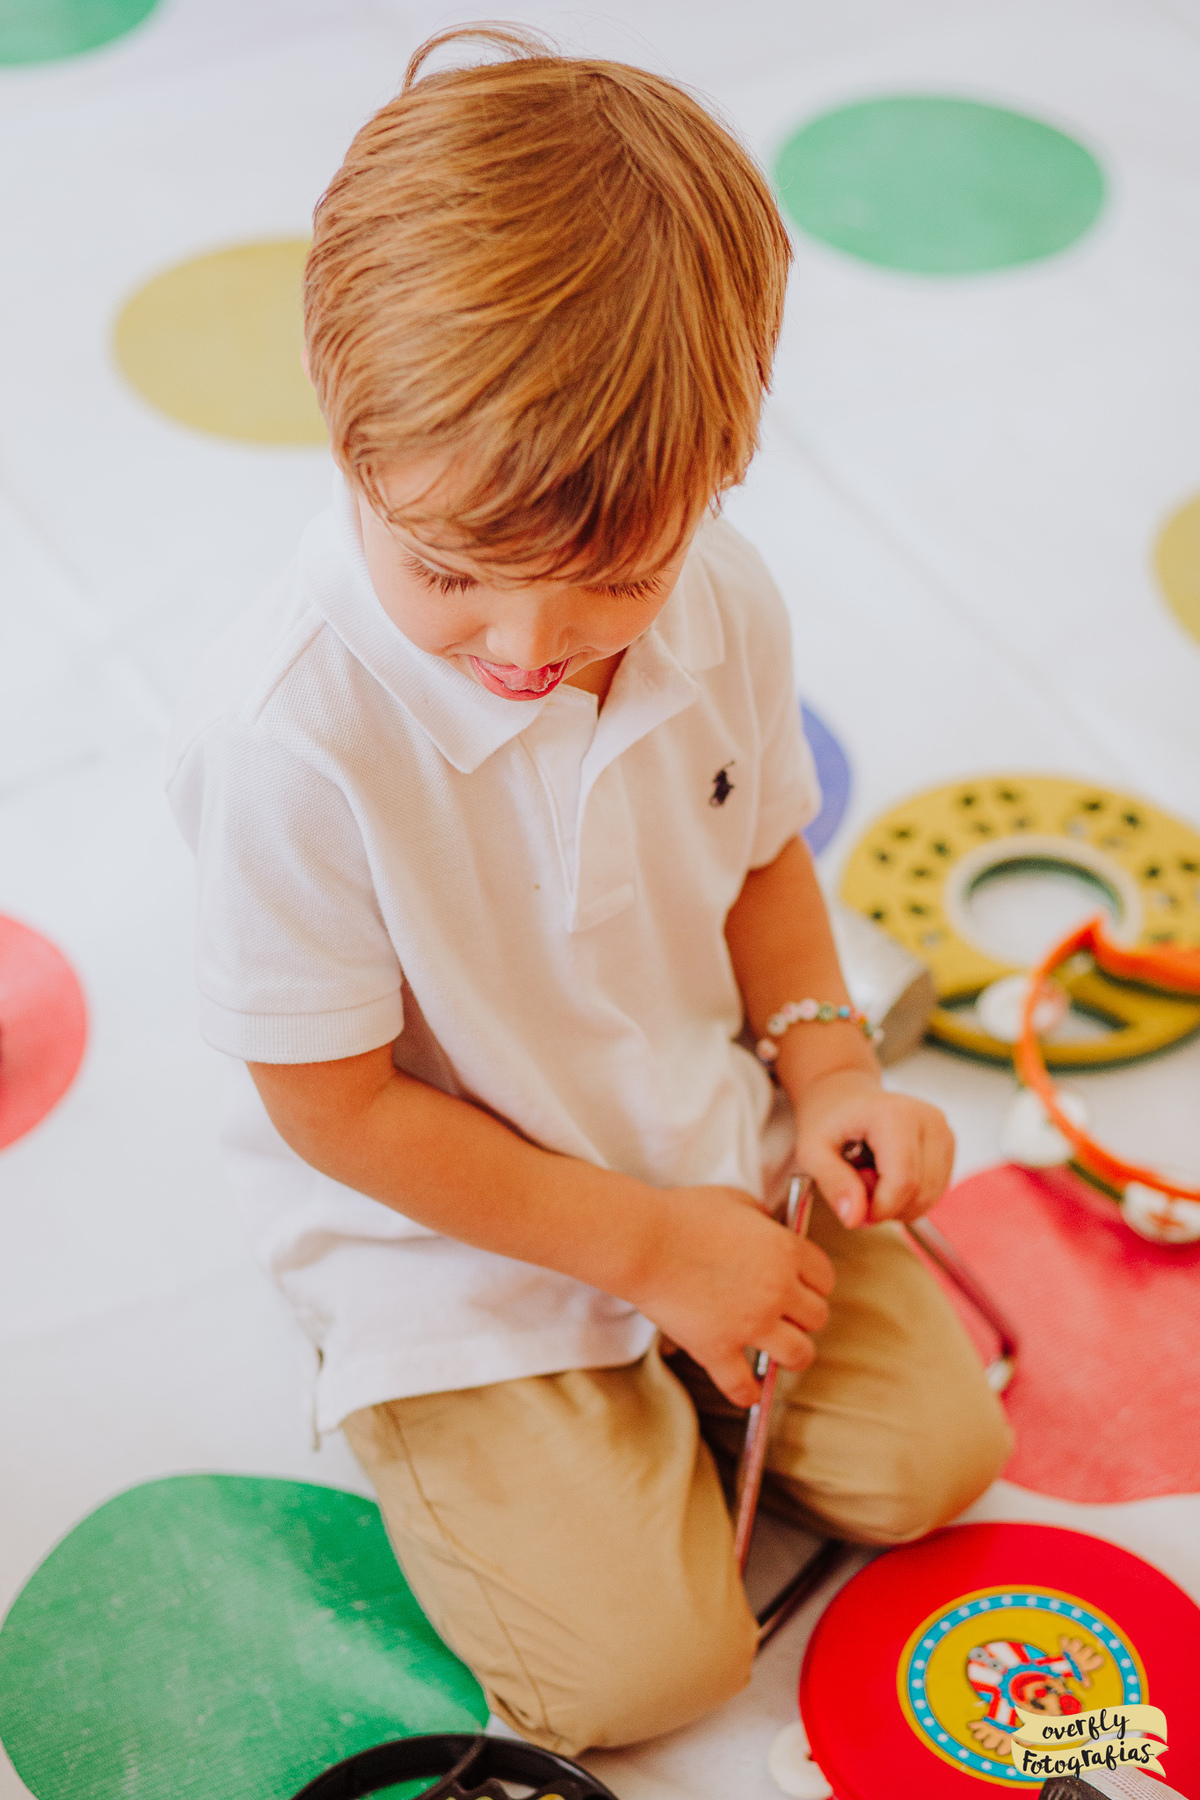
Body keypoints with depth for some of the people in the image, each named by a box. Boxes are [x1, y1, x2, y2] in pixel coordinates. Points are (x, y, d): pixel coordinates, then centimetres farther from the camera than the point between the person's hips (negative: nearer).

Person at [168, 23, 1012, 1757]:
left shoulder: (723, 607, -14)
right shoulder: (290, 736, -33)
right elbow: (331, 1105, -22)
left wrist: (823, 1059, -9)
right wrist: (646, 1243, -18)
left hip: (712, 1159, 6)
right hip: (450, 1237, -5)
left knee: (930, 1452, 5)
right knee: (646, 1661, -9)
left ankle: (662, 1382, 26)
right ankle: (426, 1410, 15)